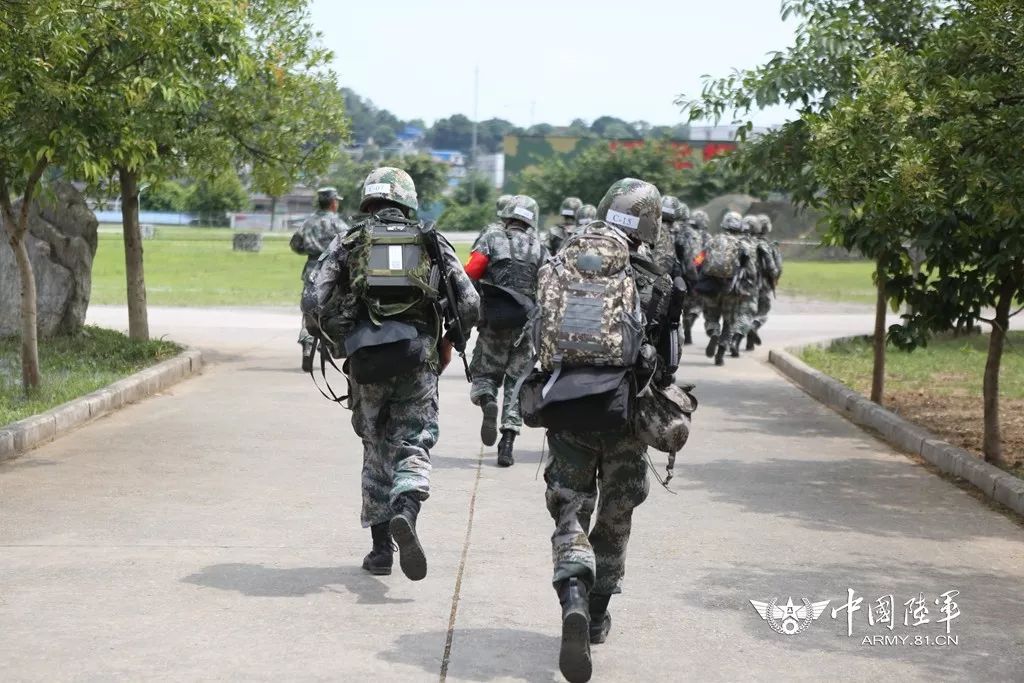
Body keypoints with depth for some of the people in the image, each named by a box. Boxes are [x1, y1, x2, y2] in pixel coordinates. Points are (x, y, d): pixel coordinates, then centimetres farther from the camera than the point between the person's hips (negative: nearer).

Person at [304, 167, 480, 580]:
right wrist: (449, 342, 19)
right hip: (417, 360, -1)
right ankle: (405, 513, -27)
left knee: (376, 452, 15)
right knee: (412, 448, 3)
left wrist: (340, 342, 15)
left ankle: (381, 547, 16)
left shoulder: (348, 244, 7)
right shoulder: (432, 243, 9)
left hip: (366, 361, 1)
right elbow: (470, 305, 2)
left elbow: (314, 305, -2)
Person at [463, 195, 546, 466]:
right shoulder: (538, 247, 10)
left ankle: (487, 401, -21)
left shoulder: (491, 236, 4)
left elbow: (471, 272, -9)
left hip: (495, 321, -1)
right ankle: (508, 442, -1)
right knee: (516, 382, 9)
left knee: (484, 373, 14)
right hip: (527, 322, 2)